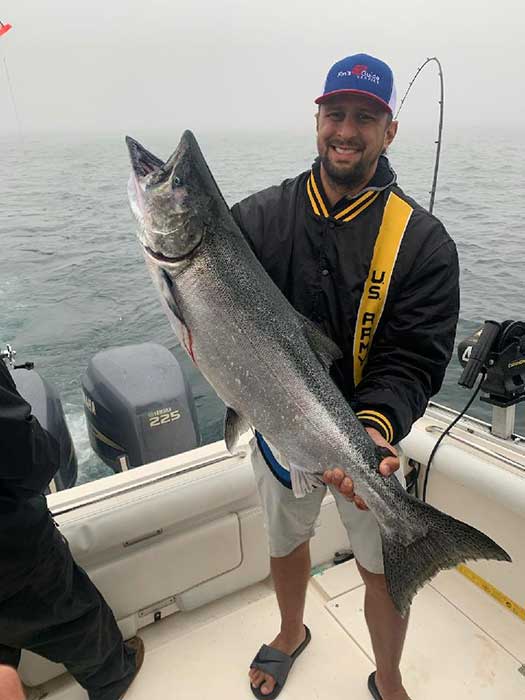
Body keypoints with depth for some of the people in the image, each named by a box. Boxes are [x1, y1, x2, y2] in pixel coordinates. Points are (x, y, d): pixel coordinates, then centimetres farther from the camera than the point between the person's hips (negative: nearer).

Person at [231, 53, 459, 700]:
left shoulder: (421, 240, -12)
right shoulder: (262, 217, -6)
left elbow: (415, 360, -17)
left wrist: (375, 425, -35)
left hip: (366, 437, -2)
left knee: (383, 573, 16)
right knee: (285, 544, 26)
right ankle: (291, 634, 60)